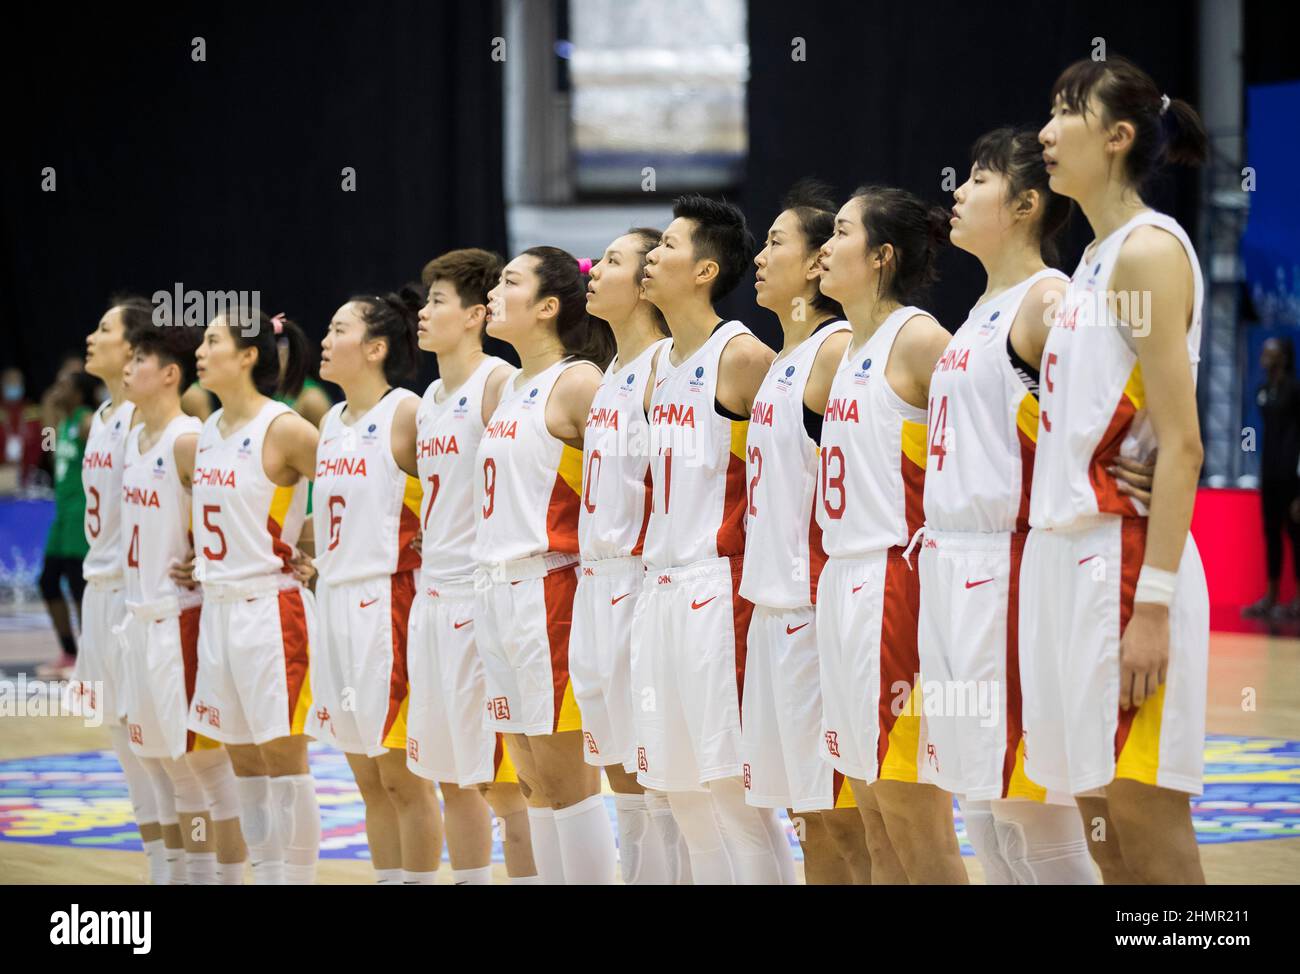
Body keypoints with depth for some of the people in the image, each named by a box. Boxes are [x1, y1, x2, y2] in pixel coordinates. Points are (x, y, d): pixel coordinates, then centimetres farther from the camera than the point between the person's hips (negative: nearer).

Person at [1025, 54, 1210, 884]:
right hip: (1069, 559, 9)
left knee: (1148, 830, -8)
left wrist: (1153, 604, -22)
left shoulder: (1149, 248, -10)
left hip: (1123, 562, -9)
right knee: (1100, 825, 9)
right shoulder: (1096, 260, 17)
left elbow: (1181, 442, -17)